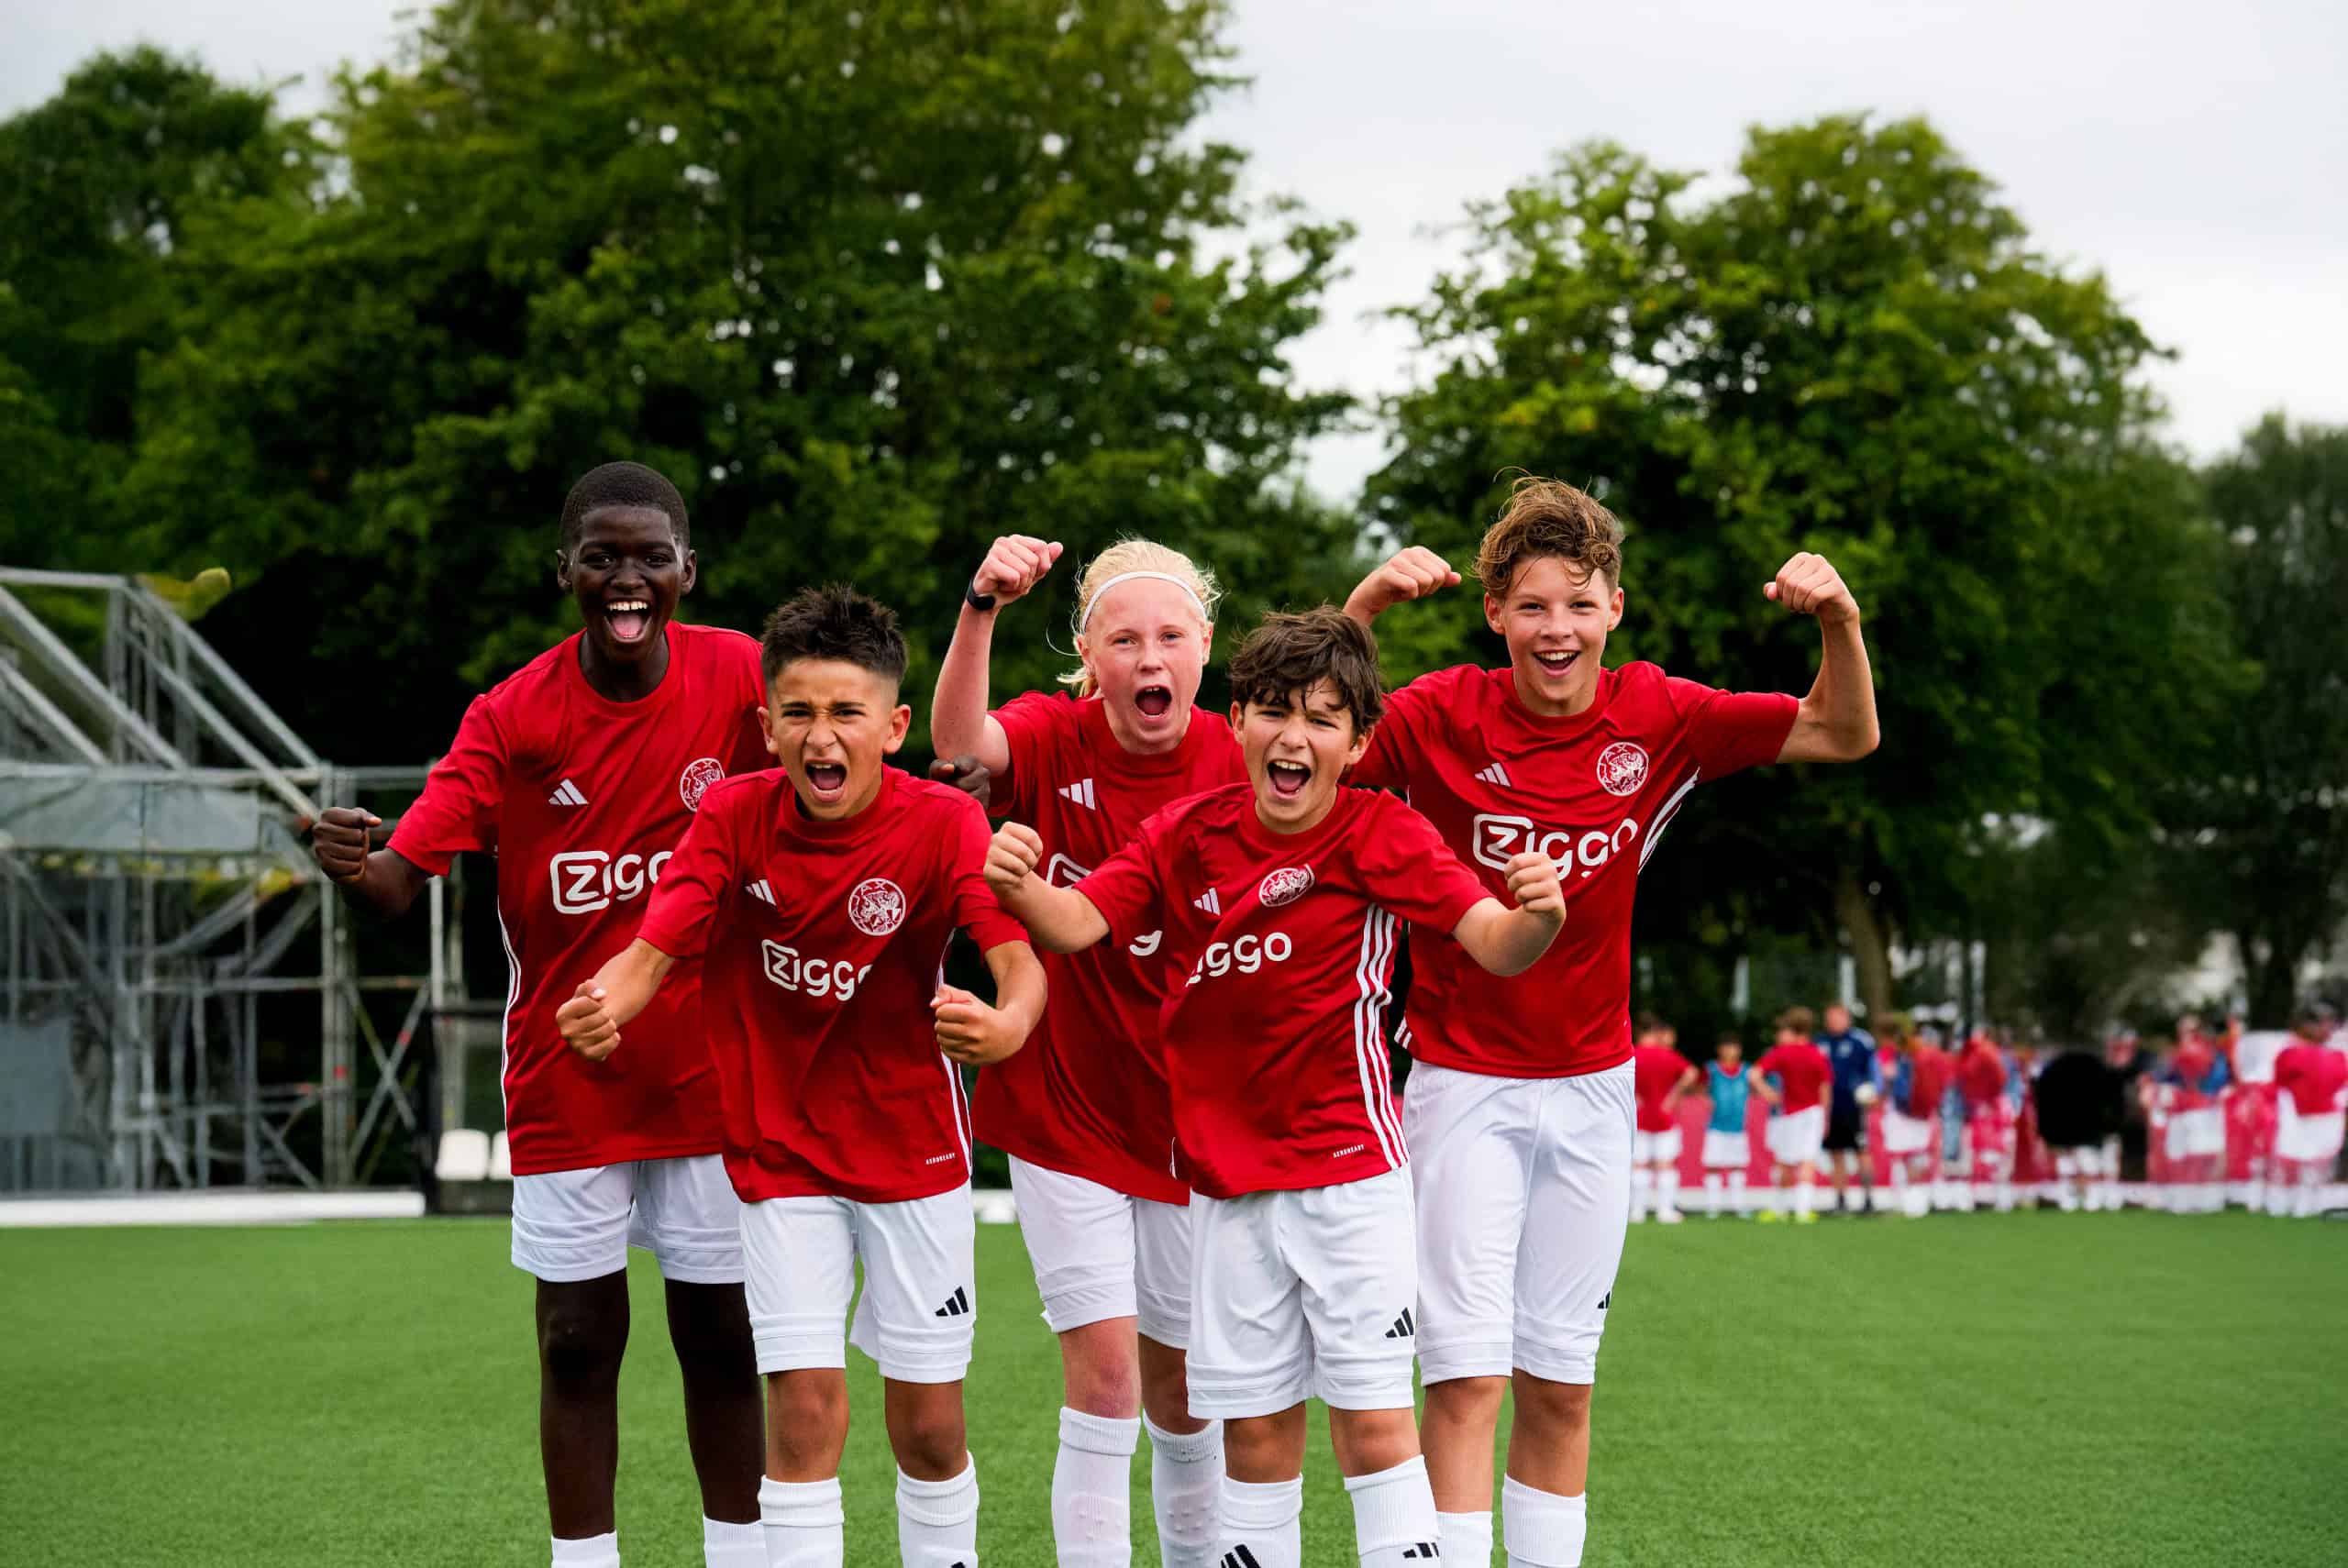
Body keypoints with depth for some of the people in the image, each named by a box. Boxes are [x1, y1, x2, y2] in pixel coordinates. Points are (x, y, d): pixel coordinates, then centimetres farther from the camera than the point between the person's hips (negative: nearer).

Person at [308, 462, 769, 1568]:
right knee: (578, 1341, 4)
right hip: (567, 1083, 0)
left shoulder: (739, 679, -8)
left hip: (709, 1072, 1)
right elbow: (402, 878, -18)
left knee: (720, 1335, 9)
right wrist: (355, 869, -43)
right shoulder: (513, 715, -10)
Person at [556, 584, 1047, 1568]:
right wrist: (601, 1008, -38)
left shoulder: (943, 823, -16)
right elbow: (651, 952, -15)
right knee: (804, 1409, -6)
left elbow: (1020, 961, -27)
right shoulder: (734, 816, -11)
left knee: (930, 1424, 5)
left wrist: (1006, 1026, -51)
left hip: (913, 1146, 0)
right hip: (780, 1148, 0)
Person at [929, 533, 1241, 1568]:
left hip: (1190, 1122, 2)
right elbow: (959, 738, -35)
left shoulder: (1238, 766, -8)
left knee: (1183, 1393, 13)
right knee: (1102, 1376, -7)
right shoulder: (1054, 743, -11)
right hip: (1062, 1112, -2)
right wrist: (982, 609, -51)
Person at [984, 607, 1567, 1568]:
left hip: (1348, 1168, -4)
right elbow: (1075, 923, -5)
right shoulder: (1188, 835, 2)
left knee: (1372, 1421, -5)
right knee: (1254, 1430, 9)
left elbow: (1492, 946, -19)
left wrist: (1535, 918, -42)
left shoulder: (1381, 834, -9)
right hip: (1227, 1175, 4)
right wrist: (1018, 885, -27)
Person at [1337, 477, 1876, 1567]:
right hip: (1464, 1083, -3)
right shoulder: (1444, 716, -10)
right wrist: (1364, 608, -30)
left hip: (1592, 1088, 3)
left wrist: (1839, 622, -17)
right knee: (1468, 1379, -8)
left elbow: (1845, 736, 2)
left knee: (1561, 1385, 8)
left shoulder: (1657, 719, -2)